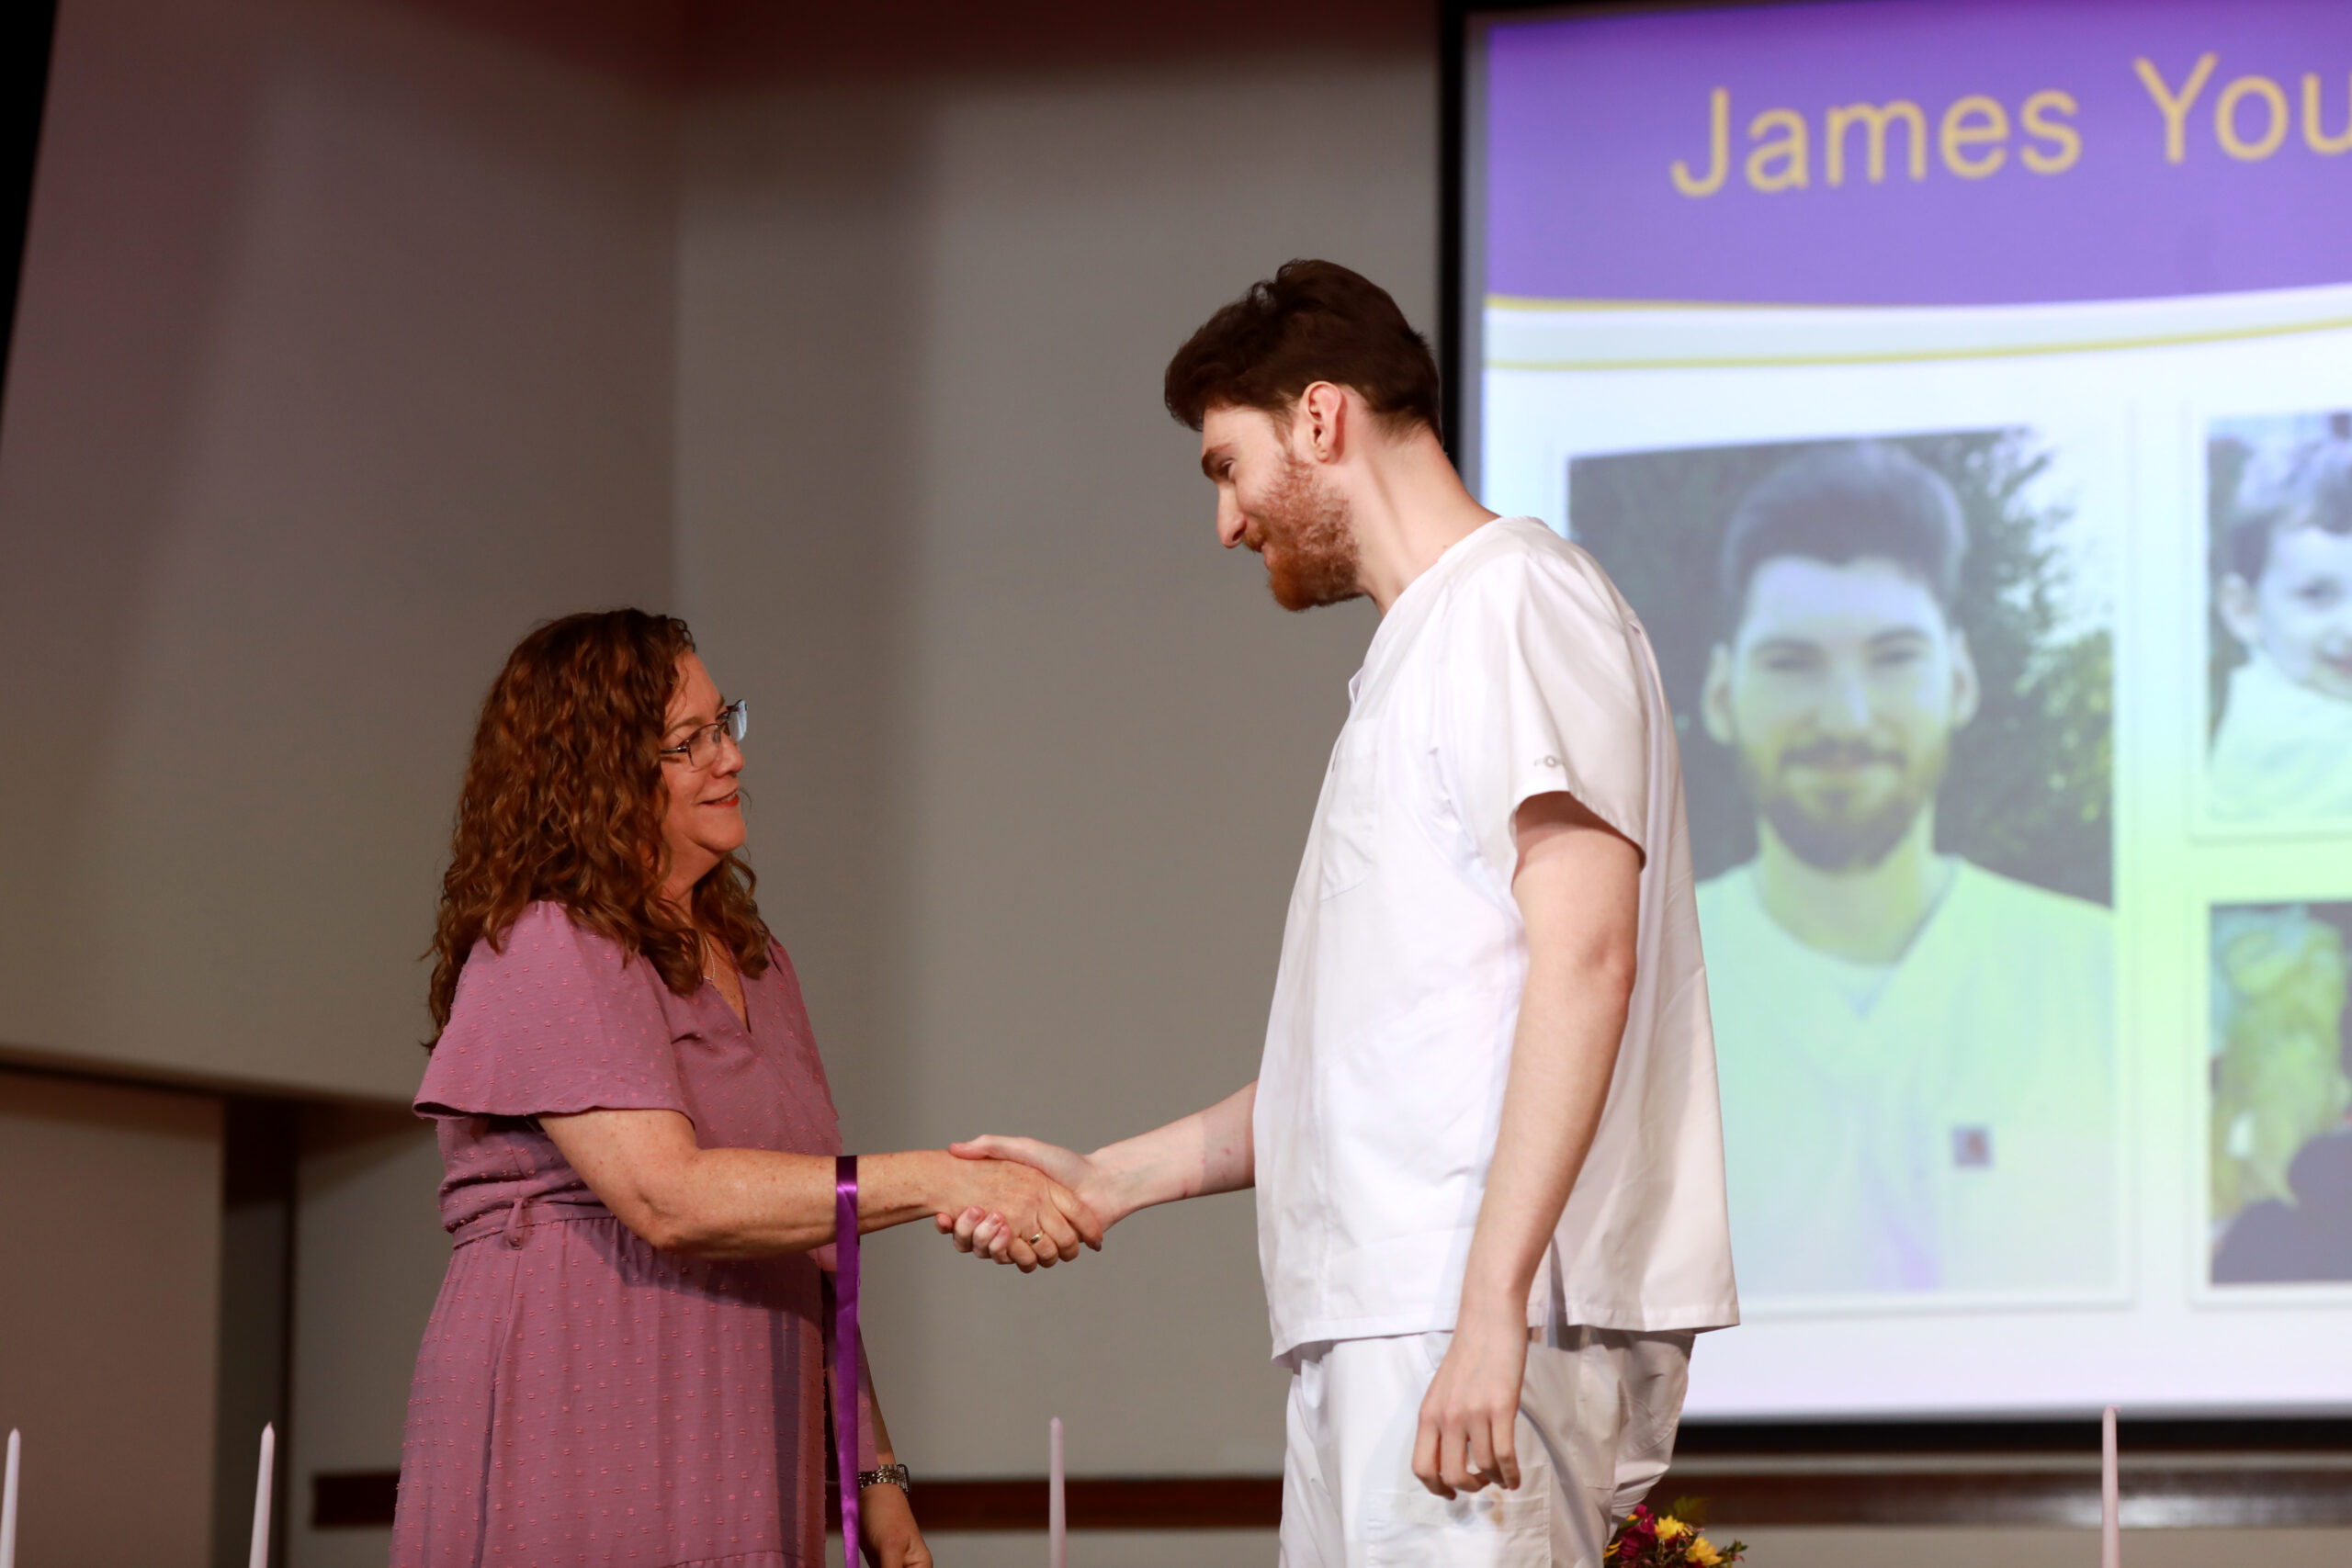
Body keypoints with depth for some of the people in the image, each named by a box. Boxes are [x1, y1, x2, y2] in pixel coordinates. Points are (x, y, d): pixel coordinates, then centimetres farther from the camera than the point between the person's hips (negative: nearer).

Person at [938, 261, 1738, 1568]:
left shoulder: (1516, 600, -4)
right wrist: (1107, 1182, 23)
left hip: (1479, 1319, -9)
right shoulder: (1422, 646, 25)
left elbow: (1584, 963, -16)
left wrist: (1489, 1307, -23)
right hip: (1383, 1324, 9)